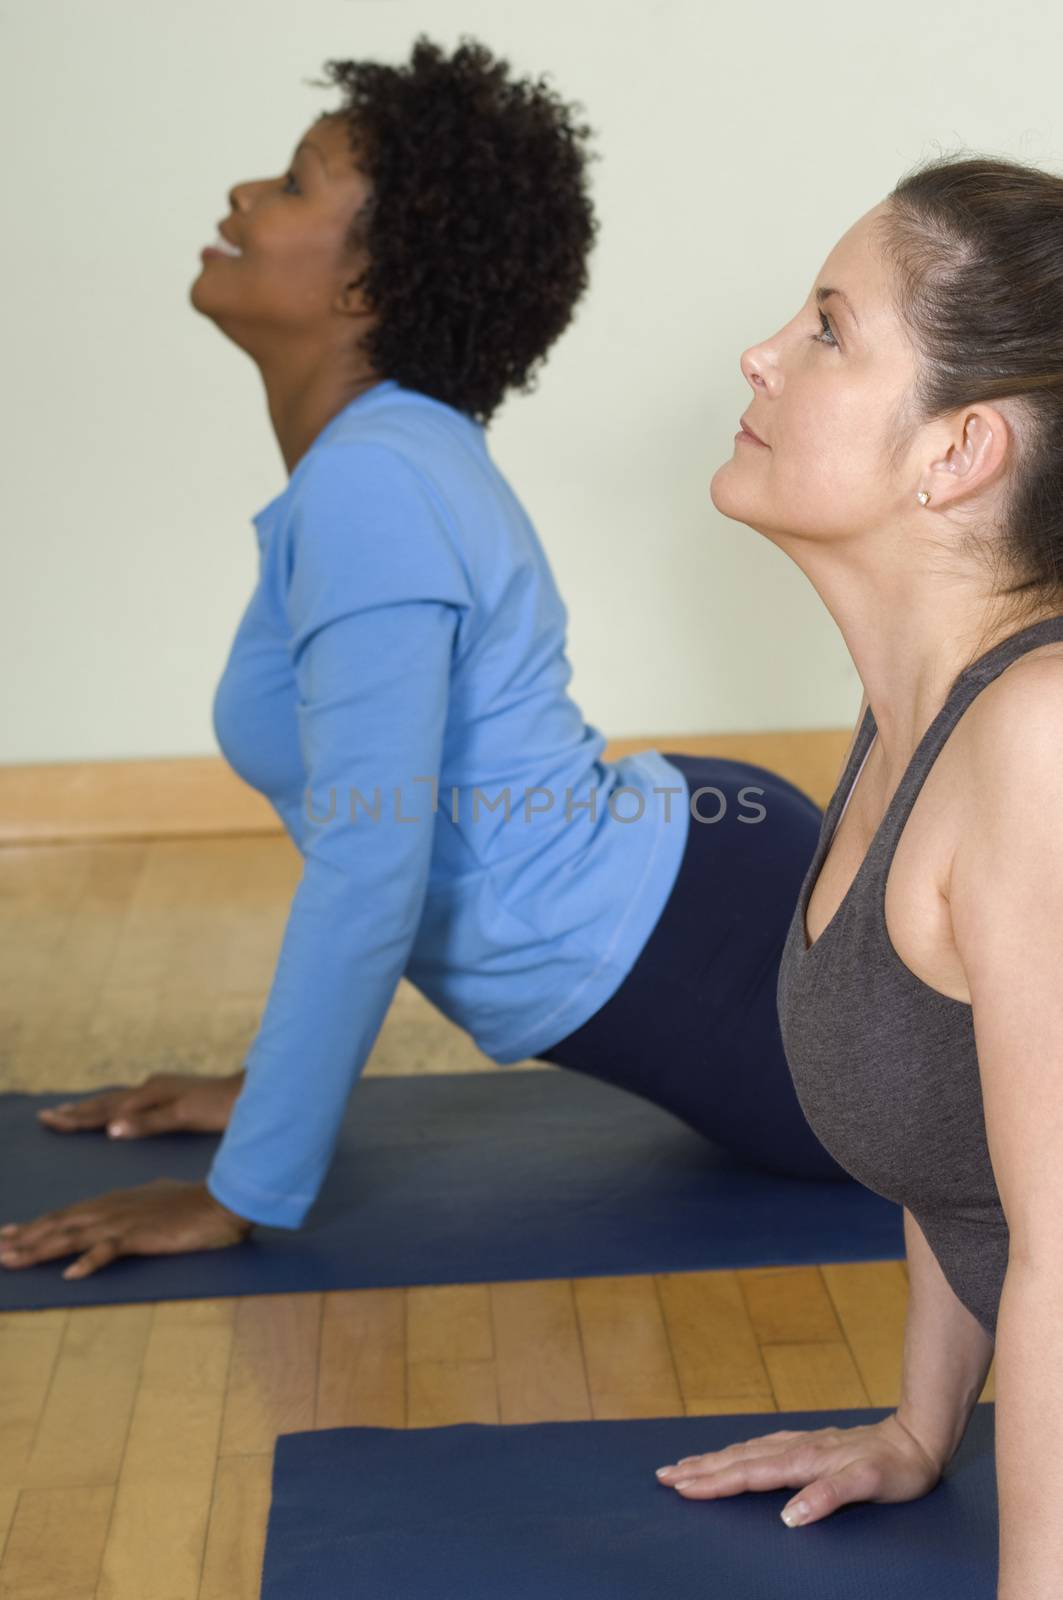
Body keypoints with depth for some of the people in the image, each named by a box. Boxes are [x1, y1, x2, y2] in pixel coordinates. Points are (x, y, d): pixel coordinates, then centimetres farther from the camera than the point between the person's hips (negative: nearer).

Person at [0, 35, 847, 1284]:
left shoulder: (371, 493, -25)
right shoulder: (386, 454, 7)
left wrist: (242, 1194, -19)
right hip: (692, 877, 10)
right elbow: (369, 833, 15)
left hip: (698, 959, -10)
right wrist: (273, 1083, 19)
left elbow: (369, 880, -28)